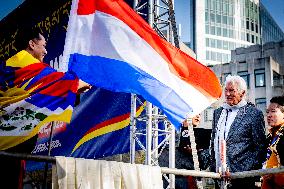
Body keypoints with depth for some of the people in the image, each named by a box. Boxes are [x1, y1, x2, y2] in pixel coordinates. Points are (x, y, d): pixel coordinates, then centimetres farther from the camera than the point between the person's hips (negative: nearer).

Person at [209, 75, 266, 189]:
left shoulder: (254, 114, -3)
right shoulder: (217, 112, 14)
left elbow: (260, 147, -5)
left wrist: (246, 171, -12)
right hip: (218, 175, 5)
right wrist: (213, 168, 11)